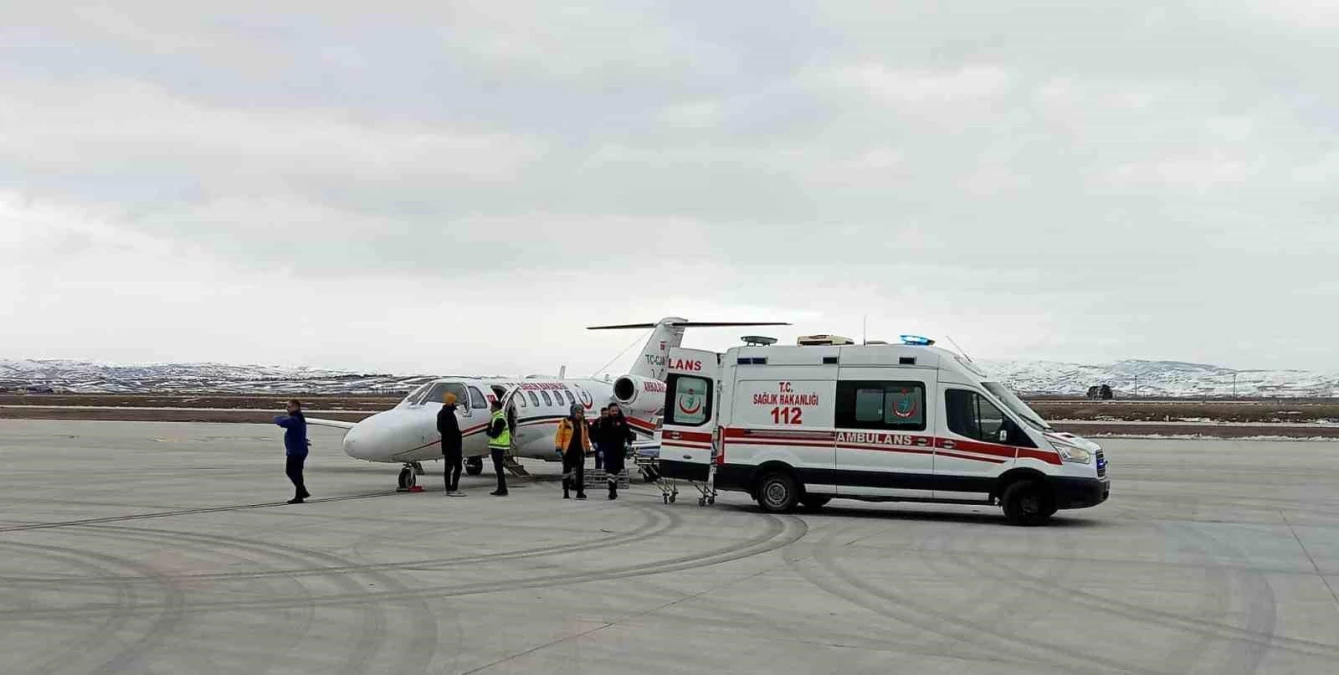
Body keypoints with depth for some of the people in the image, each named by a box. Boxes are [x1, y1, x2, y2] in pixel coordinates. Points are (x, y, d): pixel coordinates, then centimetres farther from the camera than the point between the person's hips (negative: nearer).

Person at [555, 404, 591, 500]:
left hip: (580, 451, 4)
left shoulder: (583, 423, 12)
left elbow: (586, 437, 20)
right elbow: (559, 434, -6)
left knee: (580, 471, -2)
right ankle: (566, 492, 14)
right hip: (568, 451, -4)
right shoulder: (565, 422, -4)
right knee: (566, 471, 6)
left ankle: (580, 492, 0)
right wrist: (558, 446, -11)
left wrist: (587, 448, 19)